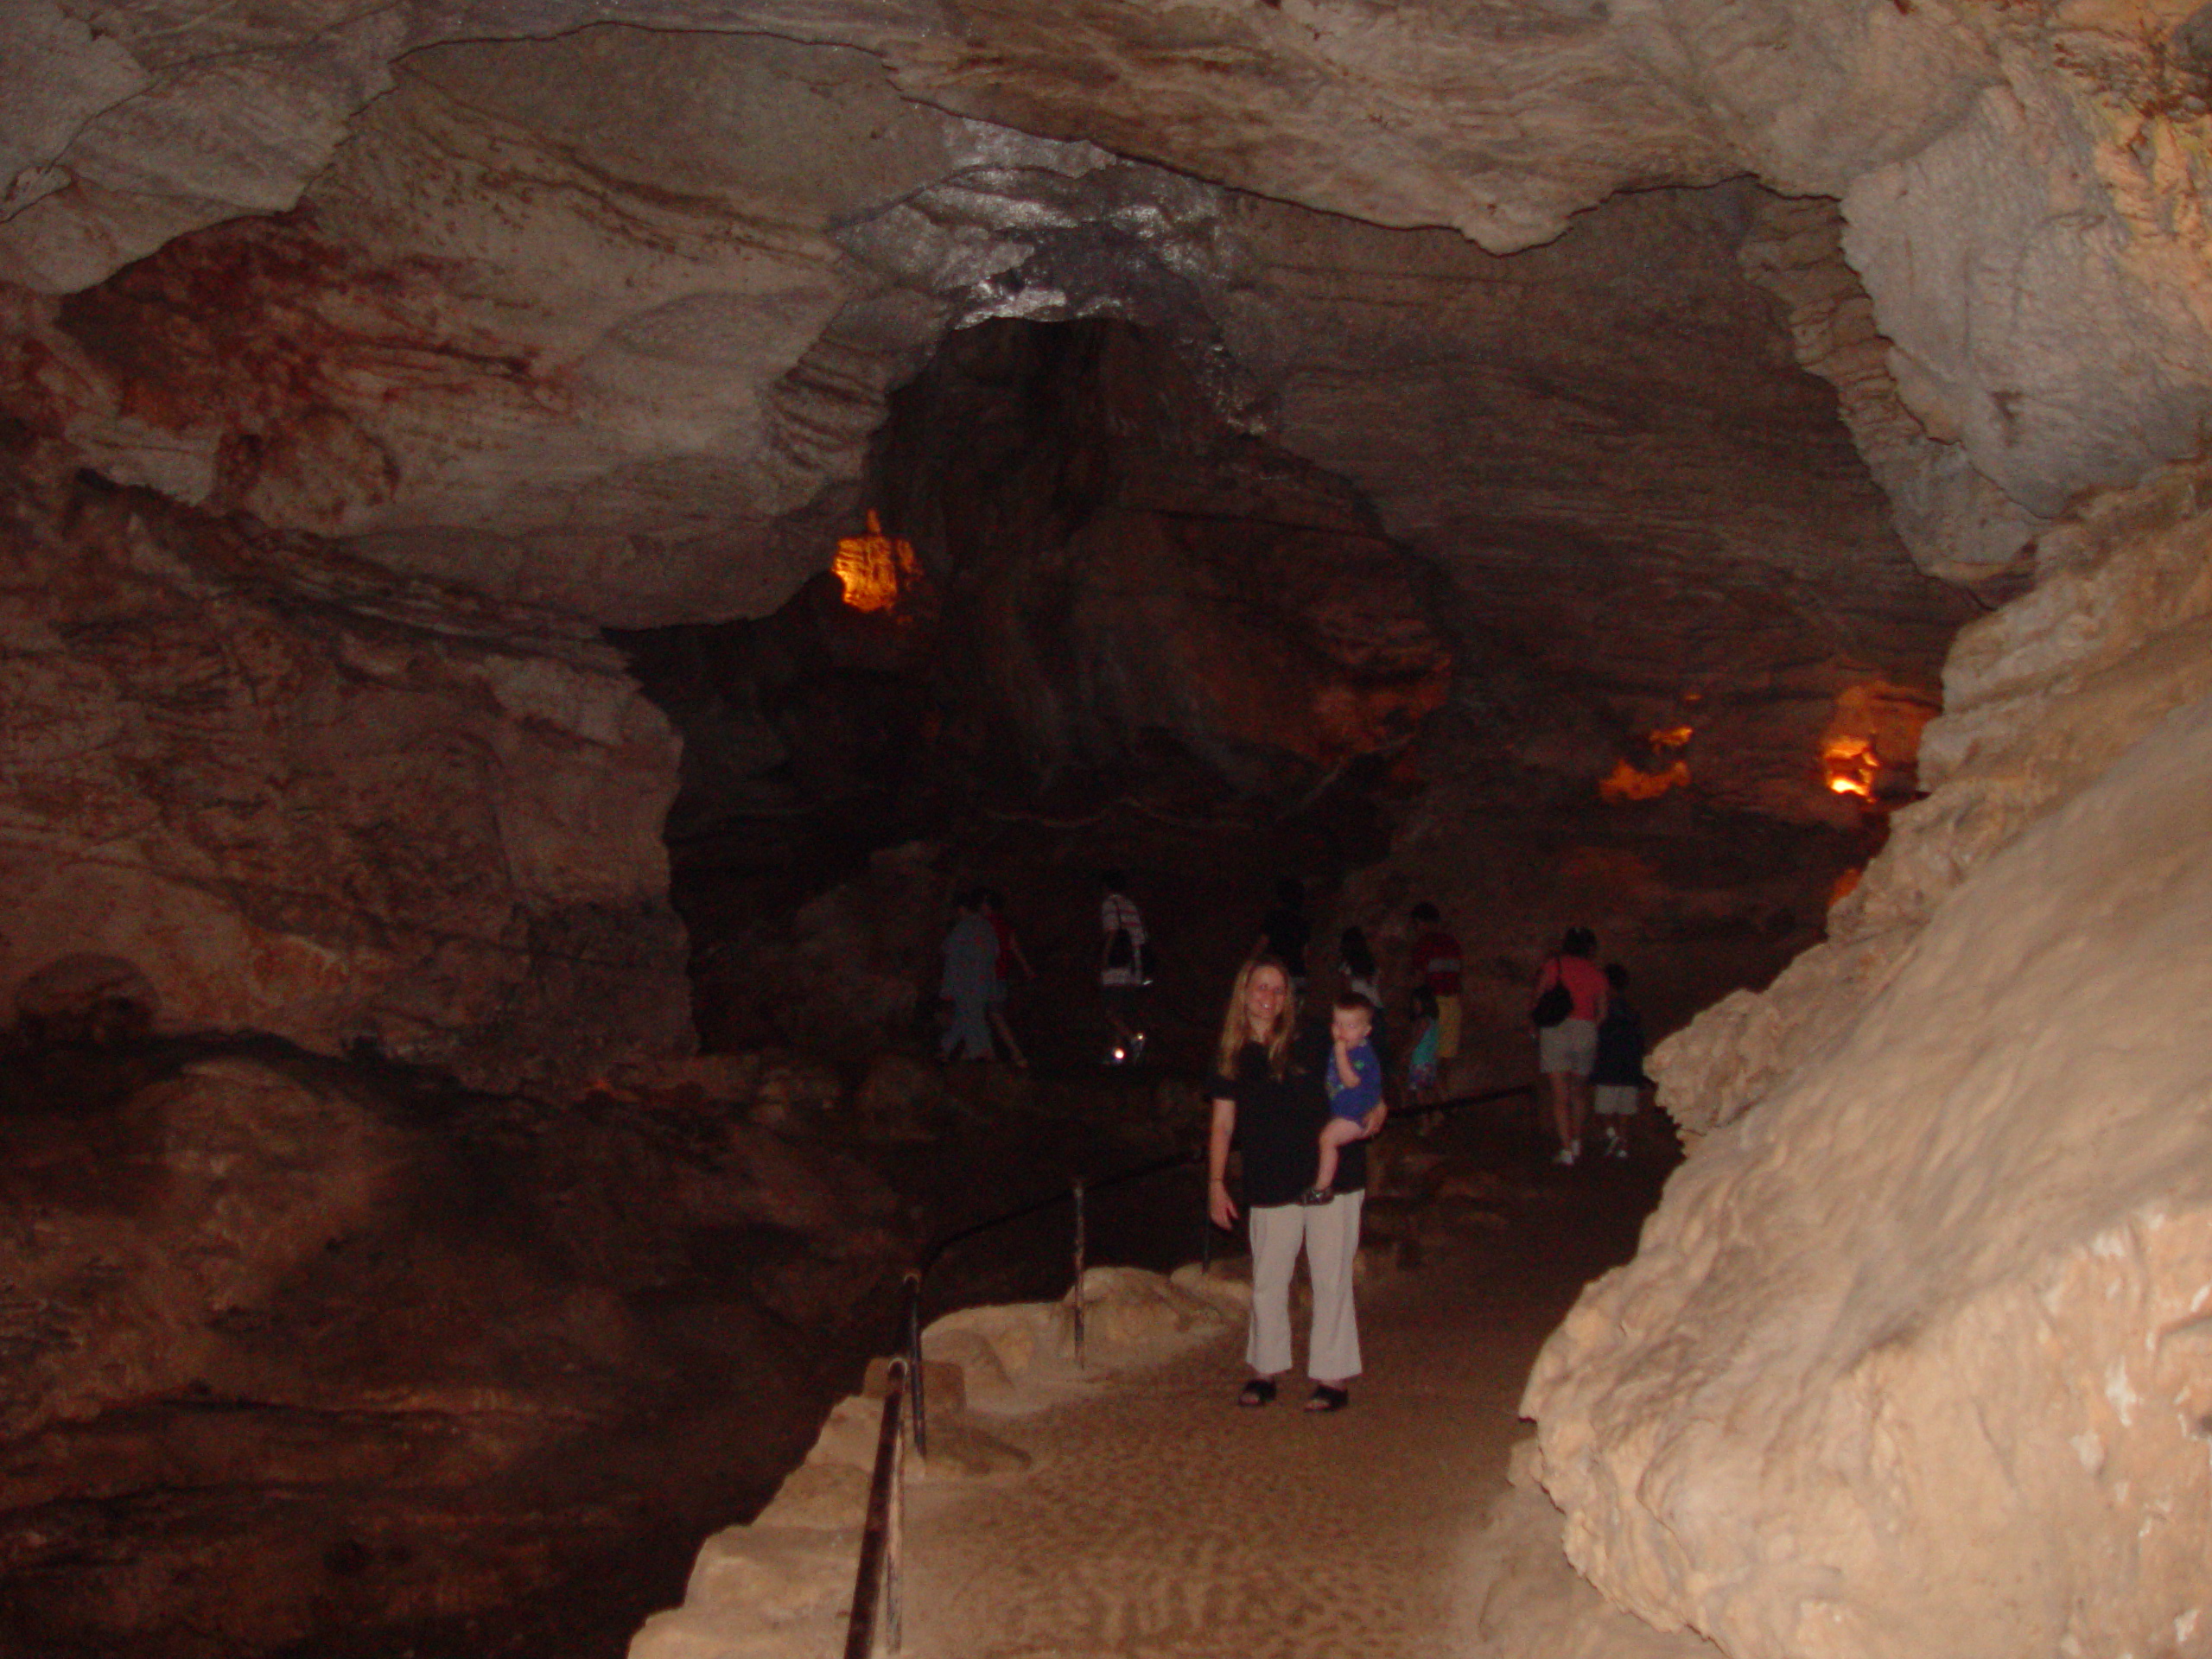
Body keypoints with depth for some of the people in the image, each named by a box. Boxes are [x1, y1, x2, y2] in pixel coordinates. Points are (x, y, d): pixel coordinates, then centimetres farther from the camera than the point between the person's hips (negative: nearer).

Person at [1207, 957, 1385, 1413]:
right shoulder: (1231, 1057, 4)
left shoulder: (1310, 1045, -1)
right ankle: (1265, 1371, 25)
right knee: (1267, 1282, 9)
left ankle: (1332, 1376, 13)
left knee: (1331, 1279, 3)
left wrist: (1375, 1108, -7)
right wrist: (1216, 1183, 4)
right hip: (1270, 1185, 2)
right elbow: (1223, 1123, 7)